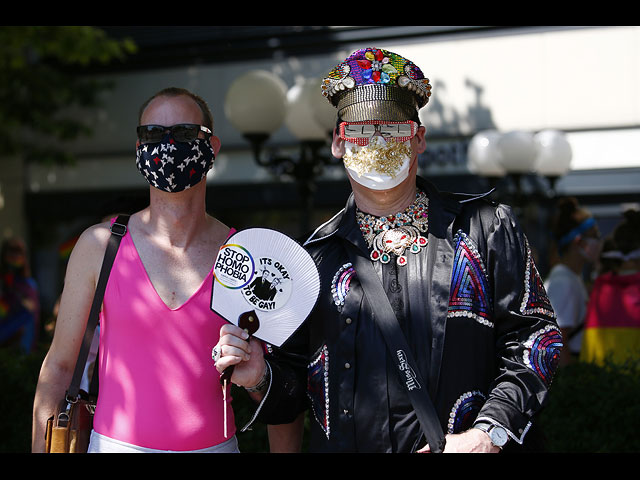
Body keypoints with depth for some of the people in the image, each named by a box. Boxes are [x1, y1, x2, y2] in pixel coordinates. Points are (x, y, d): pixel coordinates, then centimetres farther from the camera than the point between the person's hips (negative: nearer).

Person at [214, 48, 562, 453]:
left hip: (460, 443, -1)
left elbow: (533, 335, -4)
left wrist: (488, 434, -15)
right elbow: (296, 384, 9)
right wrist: (262, 377, -12)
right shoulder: (315, 255, 4)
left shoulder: (486, 229, -1)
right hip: (340, 446, 2)